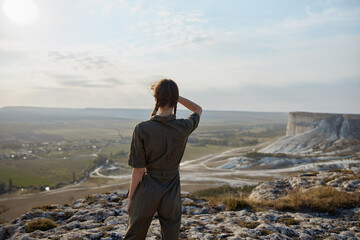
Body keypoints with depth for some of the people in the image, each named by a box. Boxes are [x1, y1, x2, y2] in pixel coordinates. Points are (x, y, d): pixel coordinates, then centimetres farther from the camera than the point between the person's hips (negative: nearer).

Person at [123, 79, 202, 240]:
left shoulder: (142, 129, -18)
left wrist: (130, 199, 1)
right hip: (172, 192, 2)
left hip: (147, 191, -1)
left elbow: (138, 170, -13)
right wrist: (173, 95, 8)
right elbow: (198, 109, 14)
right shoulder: (184, 128, -11)